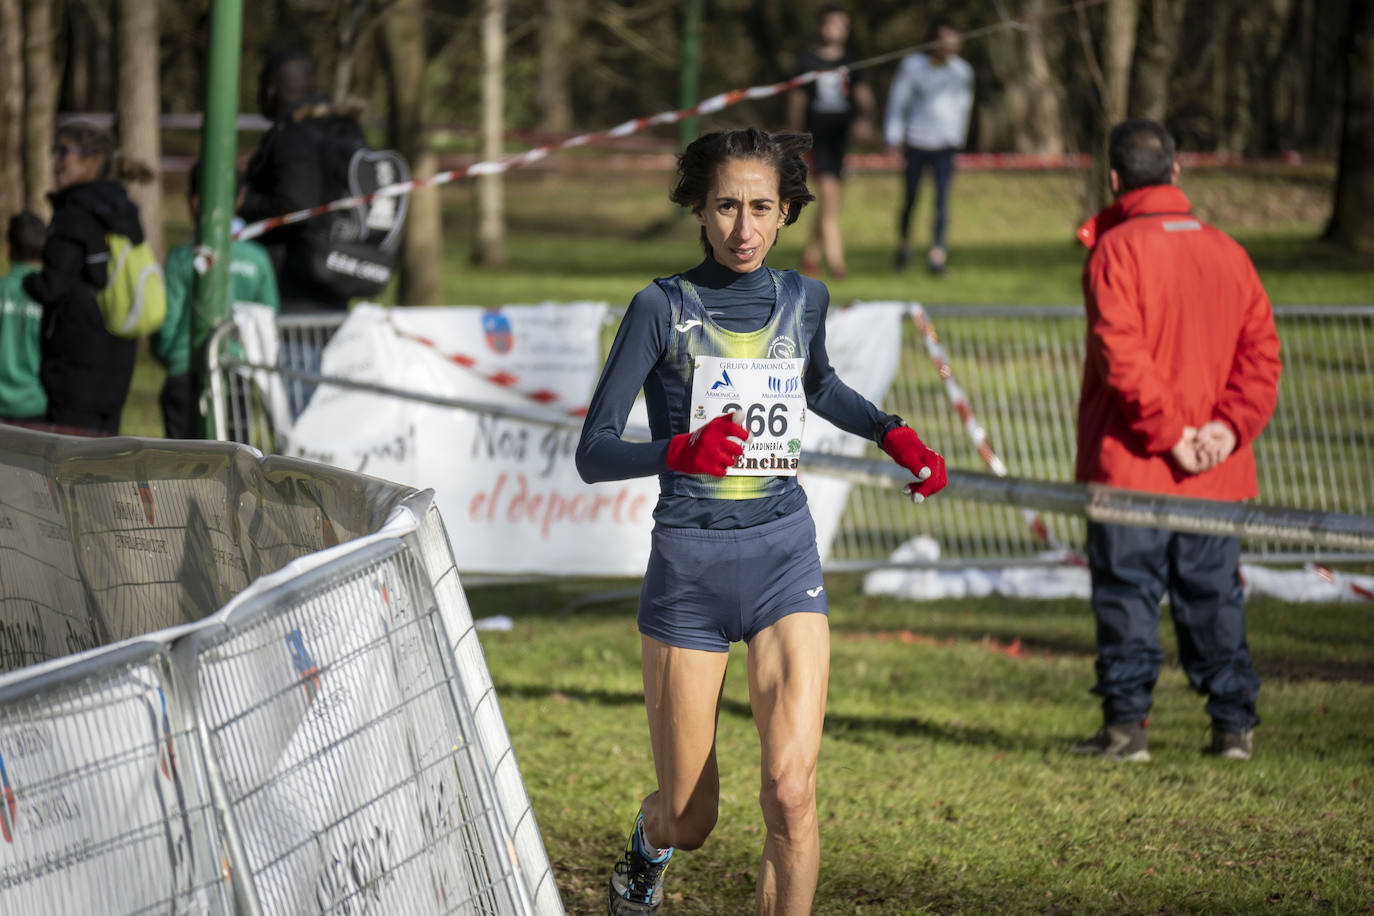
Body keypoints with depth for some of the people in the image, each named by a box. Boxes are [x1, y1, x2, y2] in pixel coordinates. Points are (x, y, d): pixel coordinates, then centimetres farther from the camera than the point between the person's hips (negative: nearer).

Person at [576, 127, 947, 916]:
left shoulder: (803, 299, 5)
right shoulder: (663, 308, -7)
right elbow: (594, 452, -11)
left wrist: (895, 435, 12)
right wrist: (680, 452, -30)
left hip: (784, 559, 2)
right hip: (689, 563, -2)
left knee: (792, 788, -18)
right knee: (689, 820, 8)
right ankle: (649, 844, 45)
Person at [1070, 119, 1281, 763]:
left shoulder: (1116, 250, -9)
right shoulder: (1227, 252, 9)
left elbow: (1121, 356, -19)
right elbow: (1261, 349, 4)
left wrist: (1168, 431, -15)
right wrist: (1229, 426, -4)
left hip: (1130, 465, -5)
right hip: (1217, 473, 5)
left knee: (1127, 592, 0)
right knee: (1214, 595, 11)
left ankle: (1126, 722, 0)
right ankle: (1233, 723, 12)